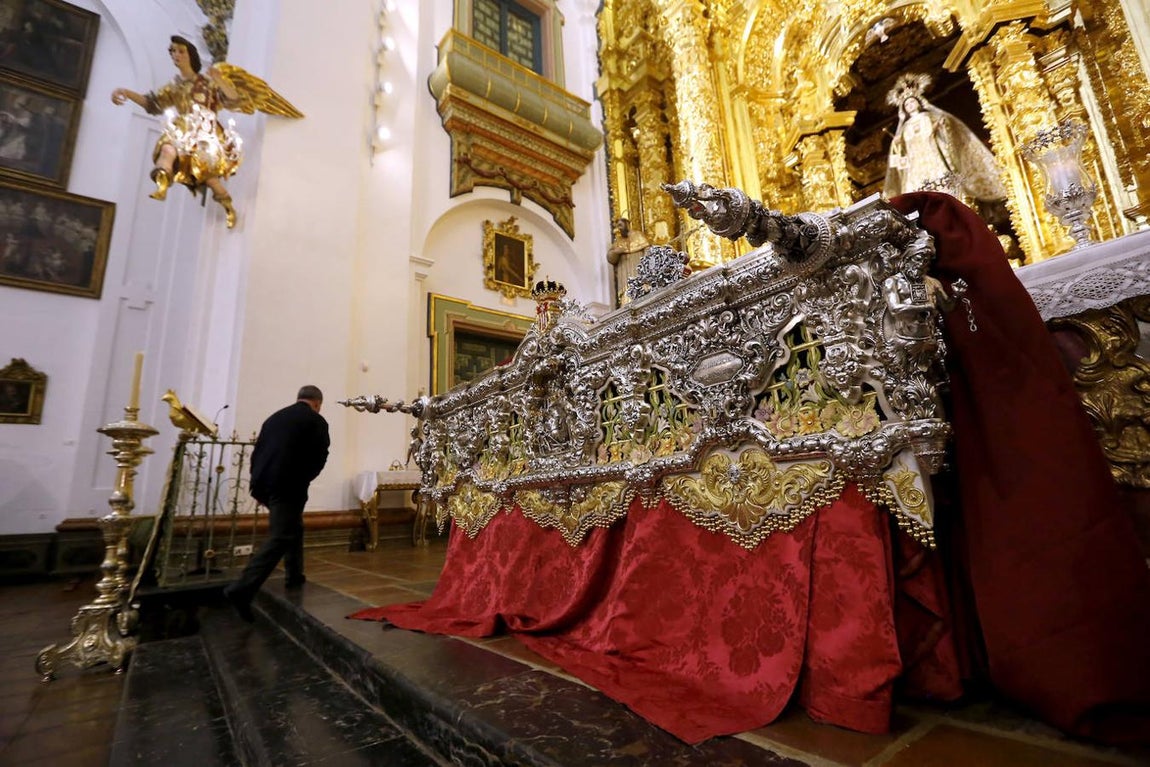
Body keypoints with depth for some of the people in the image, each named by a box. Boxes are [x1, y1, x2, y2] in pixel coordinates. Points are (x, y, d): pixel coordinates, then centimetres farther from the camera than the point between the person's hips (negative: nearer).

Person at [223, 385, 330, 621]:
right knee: (279, 539, -3)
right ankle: (242, 589, -13)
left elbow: (256, 451, 13)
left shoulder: (275, 416, 15)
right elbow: (319, 459, -5)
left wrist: (259, 482, 16)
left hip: (262, 483, 7)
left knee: (293, 527, 24)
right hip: (288, 485, -7)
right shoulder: (317, 421, -2)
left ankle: (294, 575, 32)